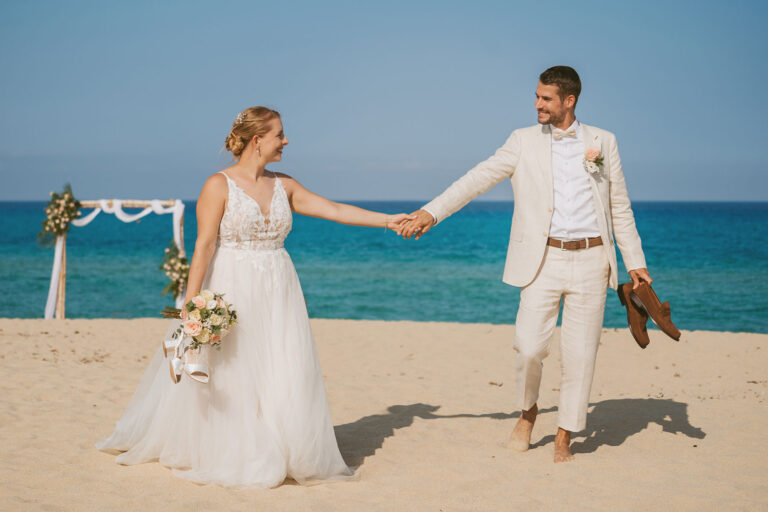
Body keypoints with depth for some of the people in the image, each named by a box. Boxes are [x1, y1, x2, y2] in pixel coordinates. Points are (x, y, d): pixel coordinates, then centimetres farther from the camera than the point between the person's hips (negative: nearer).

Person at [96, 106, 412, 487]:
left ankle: (279, 456, 11)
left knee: (284, 376, 1)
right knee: (227, 379, 1)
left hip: (278, 294, 5)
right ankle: (220, 456, 16)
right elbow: (204, 246, -12)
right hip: (231, 292, -5)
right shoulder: (219, 185, -7)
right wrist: (191, 302, -18)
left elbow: (335, 209, 10)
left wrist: (387, 220, 6)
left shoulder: (284, 186, 9)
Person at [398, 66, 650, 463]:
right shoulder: (524, 141, 6)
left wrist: (635, 262, 8)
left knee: (579, 353, 1)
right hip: (543, 261, -1)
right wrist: (431, 211, -7)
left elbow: (620, 207, 12)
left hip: (590, 261, 1)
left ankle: (564, 436, 15)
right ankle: (528, 412, 19)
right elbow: (479, 178, 1)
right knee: (529, 347, -10)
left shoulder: (603, 142, 8)